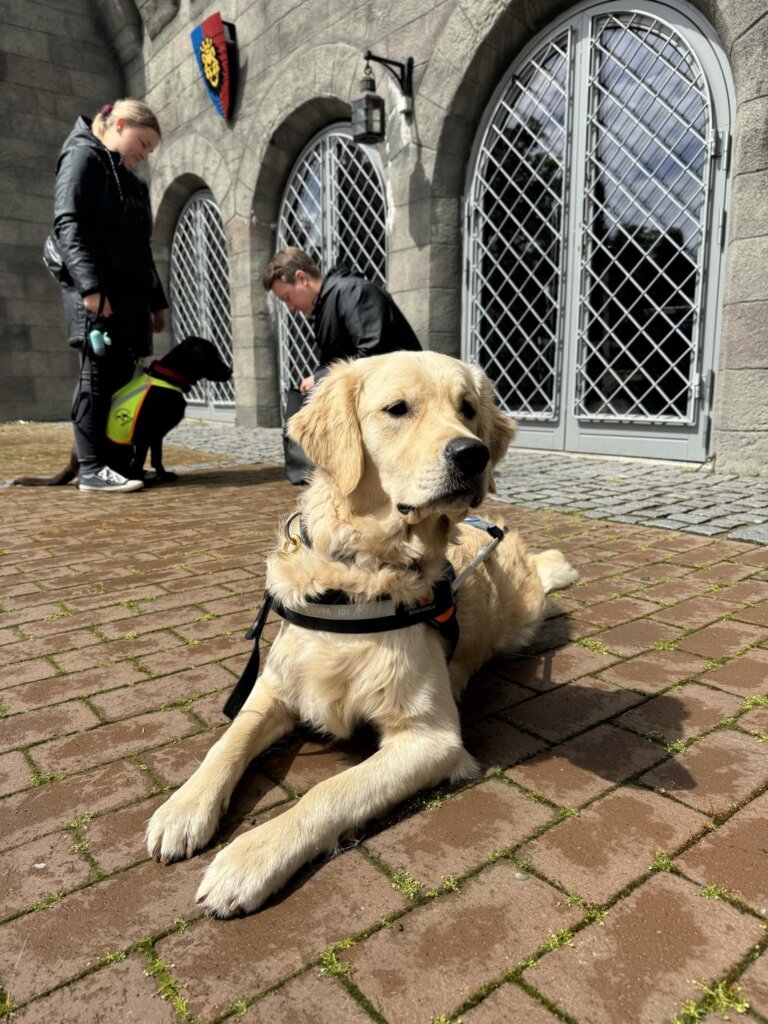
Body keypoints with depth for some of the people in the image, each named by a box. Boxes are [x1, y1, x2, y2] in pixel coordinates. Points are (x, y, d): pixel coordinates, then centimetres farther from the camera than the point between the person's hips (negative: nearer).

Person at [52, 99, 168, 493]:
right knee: (99, 376, -10)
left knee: (121, 377, 3)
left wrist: (156, 299, 20)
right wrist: (91, 287, -23)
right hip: (97, 292, -8)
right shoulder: (83, 157, 2)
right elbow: (68, 226, -12)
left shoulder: (129, 180, 27)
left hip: (128, 294, 8)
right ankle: (92, 468, -8)